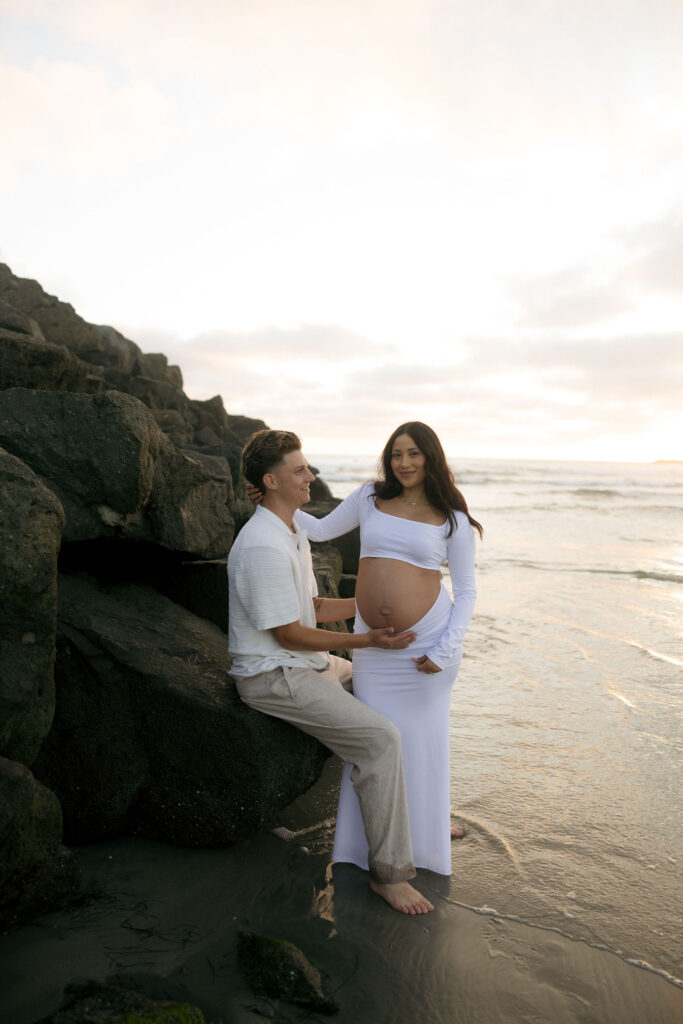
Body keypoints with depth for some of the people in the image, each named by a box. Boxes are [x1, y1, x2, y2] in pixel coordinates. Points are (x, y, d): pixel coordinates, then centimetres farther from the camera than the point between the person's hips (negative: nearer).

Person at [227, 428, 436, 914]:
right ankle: (389, 871, -5)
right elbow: (290, 636, -21)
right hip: (273, 677, -10)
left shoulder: (293, 532, 10)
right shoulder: (263, 546, -25)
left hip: (307, 662, 10)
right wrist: (366, 640, -18)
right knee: (381, 737, -20)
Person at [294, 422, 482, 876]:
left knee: (421, 736, 10)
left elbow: (467, 590, 1)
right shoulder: (370, 498, 5)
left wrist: (445, 651, -9)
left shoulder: (453, 519, -1)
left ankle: (425, 831, 36)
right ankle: (372, 844, 29)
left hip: (426, 639, -2)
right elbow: (321, 530, 17)